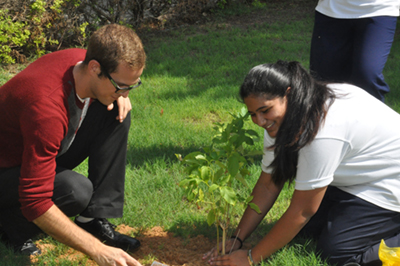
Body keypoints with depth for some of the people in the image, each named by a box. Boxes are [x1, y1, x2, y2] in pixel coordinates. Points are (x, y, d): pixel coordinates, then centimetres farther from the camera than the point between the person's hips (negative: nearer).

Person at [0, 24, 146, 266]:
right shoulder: (47, 106, -39)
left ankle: (96, 220, -8)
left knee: (116, 114, -11)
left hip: (45, 152, 8)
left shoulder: (82, 61, -15)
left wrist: (119, 96, -12)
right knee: (78, 191, -36)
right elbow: (35, 201, -40)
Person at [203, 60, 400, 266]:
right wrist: (237, 239, -5)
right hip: (352, 180, 9)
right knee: (305, 230, -1)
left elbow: (302, 210, -29)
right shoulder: (283, 118, -9)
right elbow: (268, 185, -1)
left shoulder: (323, 130, -36)